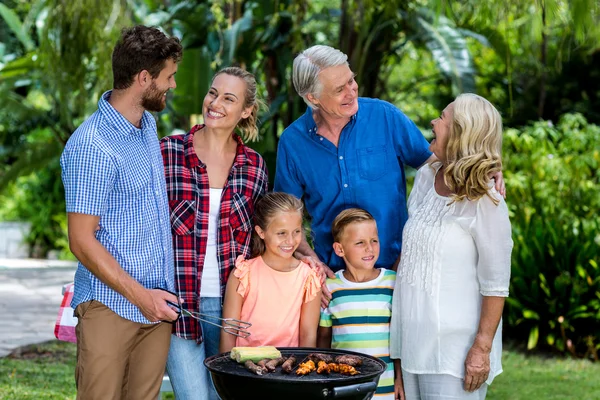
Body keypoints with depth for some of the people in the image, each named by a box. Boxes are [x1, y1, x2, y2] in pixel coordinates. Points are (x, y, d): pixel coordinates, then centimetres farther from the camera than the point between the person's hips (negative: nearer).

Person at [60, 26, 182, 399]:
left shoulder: (148, 124, 11)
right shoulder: (92, 146, -17)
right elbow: (82, 242, -16)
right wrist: (140, 295, -16)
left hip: (155, 302, 8)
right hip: (111, 306, -8)